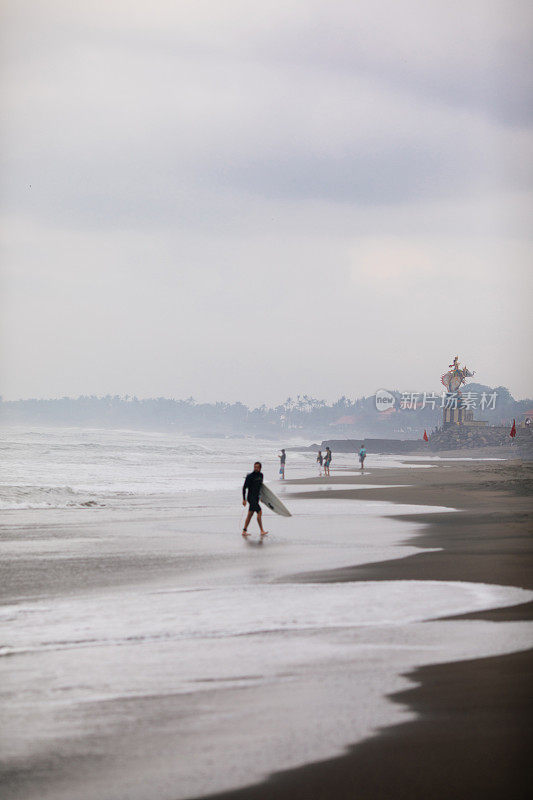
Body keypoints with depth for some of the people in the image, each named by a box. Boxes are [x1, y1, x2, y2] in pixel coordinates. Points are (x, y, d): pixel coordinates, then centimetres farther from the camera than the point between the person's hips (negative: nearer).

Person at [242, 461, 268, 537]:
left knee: (250, 514, 9)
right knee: (259, 512, -11)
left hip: (256, 497, 8)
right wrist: (244, 499, -14)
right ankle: (262, 531, -8)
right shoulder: (250, 476, -13)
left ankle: (244, 531, 14)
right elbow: (244, 487, -11)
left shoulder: (261, 475, 8)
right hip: (251, 497, -8)